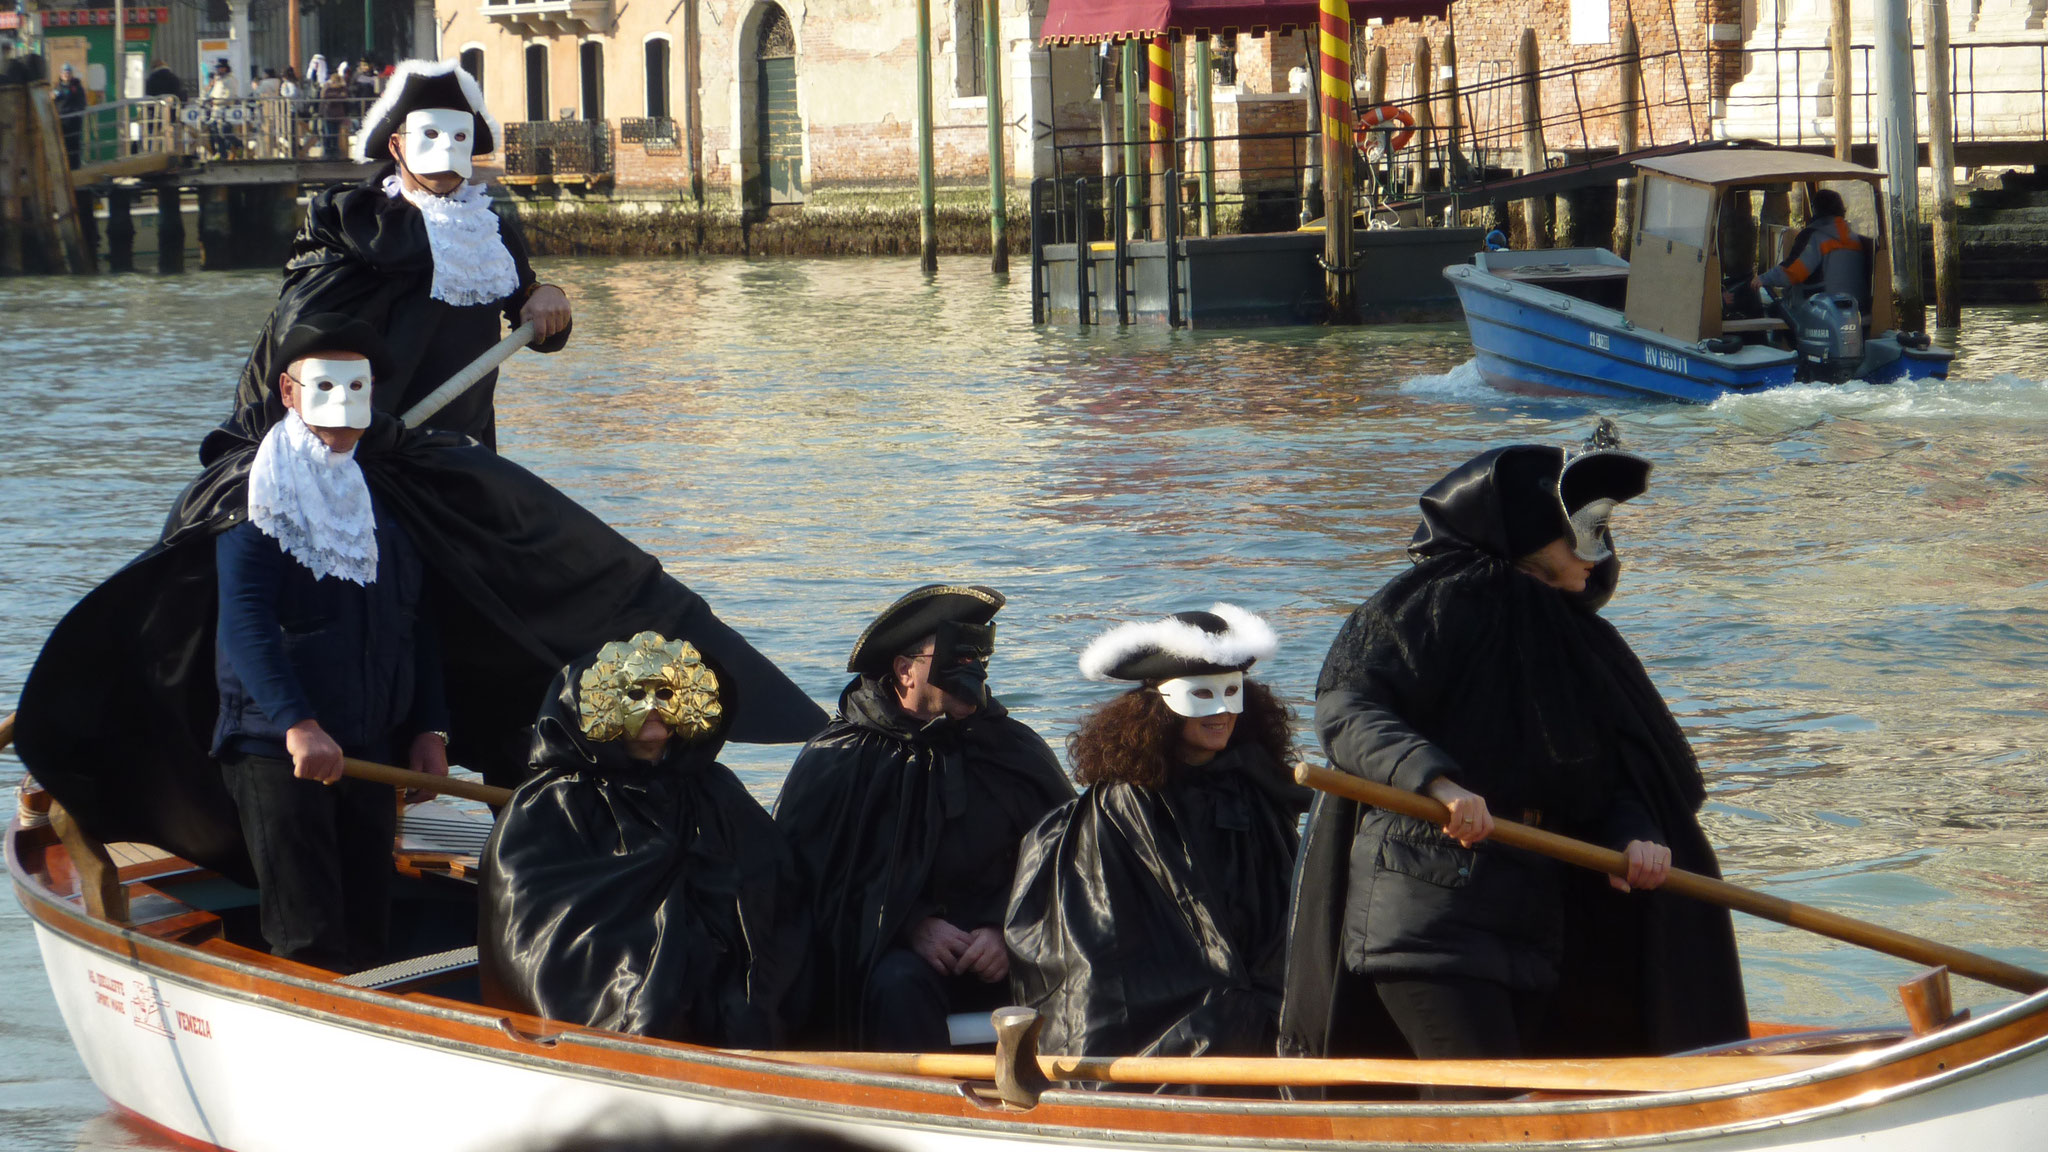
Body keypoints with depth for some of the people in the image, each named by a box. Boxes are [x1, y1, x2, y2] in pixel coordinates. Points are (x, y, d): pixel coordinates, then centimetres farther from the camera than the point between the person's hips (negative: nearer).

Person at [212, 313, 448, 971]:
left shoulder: (382, 499, 14)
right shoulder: (257, 496, -7)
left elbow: (414, 625, 18)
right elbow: (245, 623, -18)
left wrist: (428, 729, 7)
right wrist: (297, 724, -30)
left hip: (370, 752, 6)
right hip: (275, 753, -6)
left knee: (367, 940, 7)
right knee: (309, 945, -11)